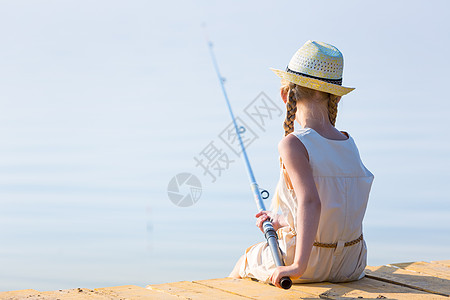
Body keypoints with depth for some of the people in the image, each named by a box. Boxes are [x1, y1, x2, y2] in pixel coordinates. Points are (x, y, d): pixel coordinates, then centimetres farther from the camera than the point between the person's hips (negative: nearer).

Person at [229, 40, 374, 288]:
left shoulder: (293, 145, -18)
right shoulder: (349, 144, 1)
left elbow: (311, 203, -32)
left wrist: (298, 266, -33)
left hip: (311, 265, -6)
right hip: (350, 266, 6)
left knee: (244, 262, 27)